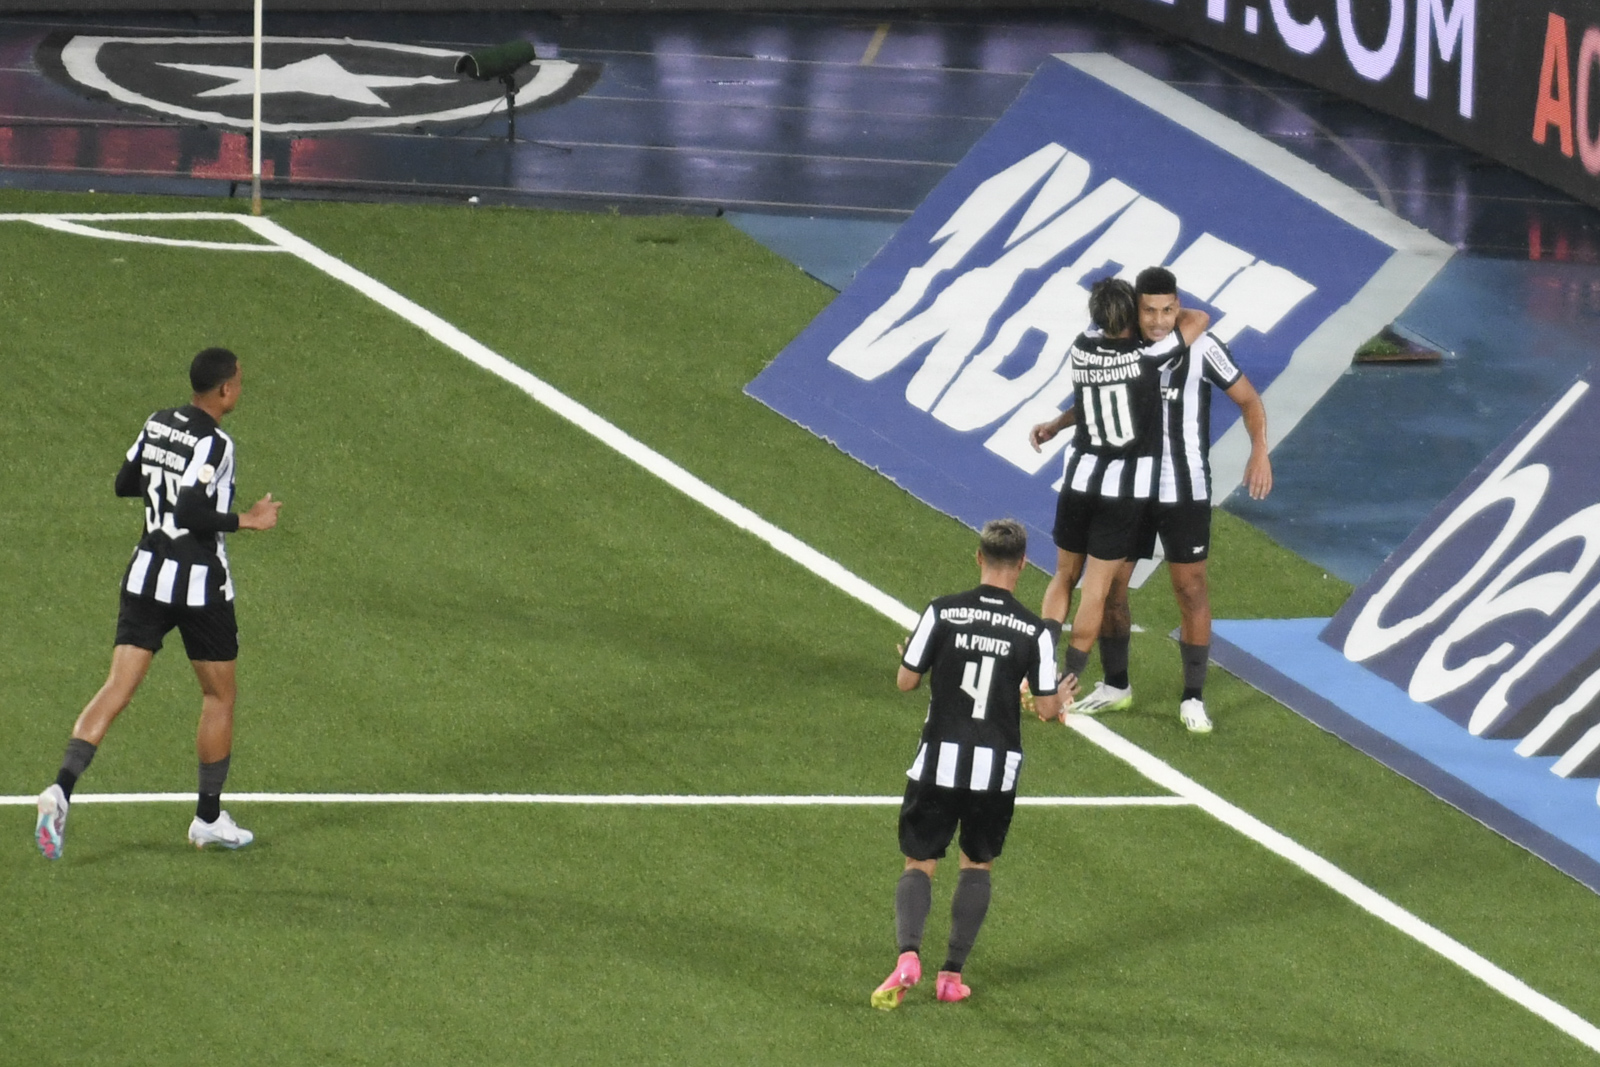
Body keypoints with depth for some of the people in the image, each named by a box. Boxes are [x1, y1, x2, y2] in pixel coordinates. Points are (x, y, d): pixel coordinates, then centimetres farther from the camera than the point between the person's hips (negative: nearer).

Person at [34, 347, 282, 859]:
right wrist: (246, 520, -15)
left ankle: (62, 789, -20)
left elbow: (124, 485, 17)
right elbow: (191, 514, -24)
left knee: (117, 688, 0)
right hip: (199, 583, -6)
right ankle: (209, 820, 20)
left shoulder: (157, 425, 6)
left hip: (147, 572, 6)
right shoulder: (214, 443, -17)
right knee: (219, 696, 13)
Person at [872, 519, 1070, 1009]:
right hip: (997, 767, 1)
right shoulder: (1034, 632, -7)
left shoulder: (942, 613, -8)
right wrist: (1061, 698, 21)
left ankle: (908, 955, -16)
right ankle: (952, 973, 13)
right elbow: (1047, 708, -3)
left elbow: (906, 680, -1)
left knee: (918, 864, 8)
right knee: (977, 866, 18)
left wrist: (909, 654, 22)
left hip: (938, 762, -1)